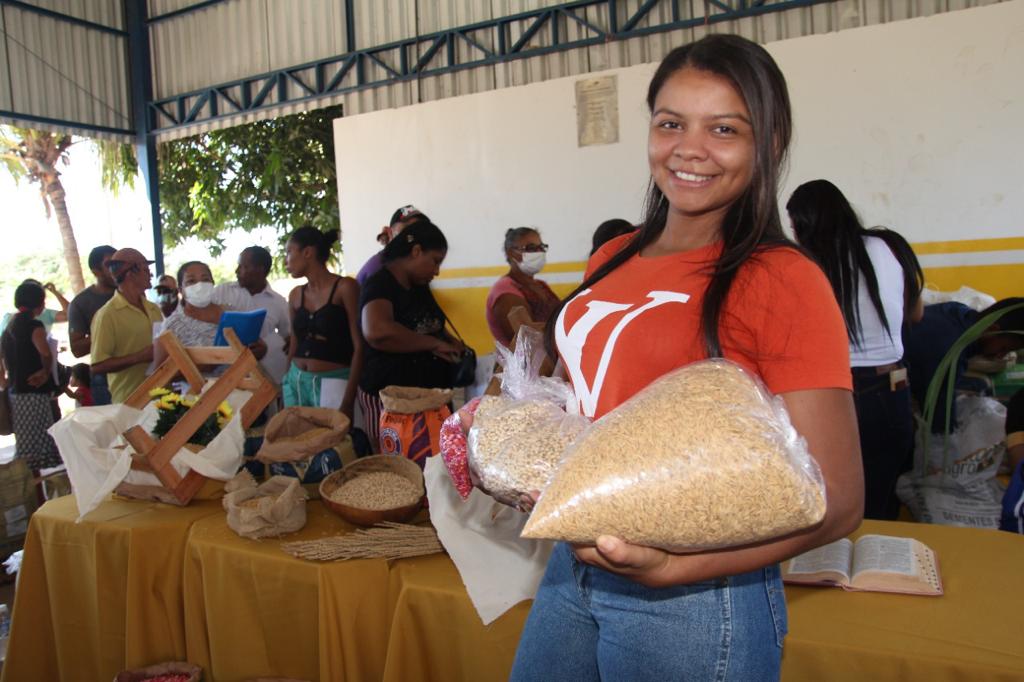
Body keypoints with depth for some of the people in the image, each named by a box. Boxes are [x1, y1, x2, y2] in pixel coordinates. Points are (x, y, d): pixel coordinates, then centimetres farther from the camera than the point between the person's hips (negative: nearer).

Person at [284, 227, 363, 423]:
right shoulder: (295, 295, 10)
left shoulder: (345, 287, -8)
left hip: (333, 383, -6)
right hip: (296, 382, 6)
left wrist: (348, 400, -19)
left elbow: (359, 346, -12)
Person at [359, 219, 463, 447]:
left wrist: (449, 342, 7)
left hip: (430, 393, 8)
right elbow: (377, 332, -34)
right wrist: (435, 344, -22)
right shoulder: (380, 285, -14)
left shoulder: (420, 285, 12)